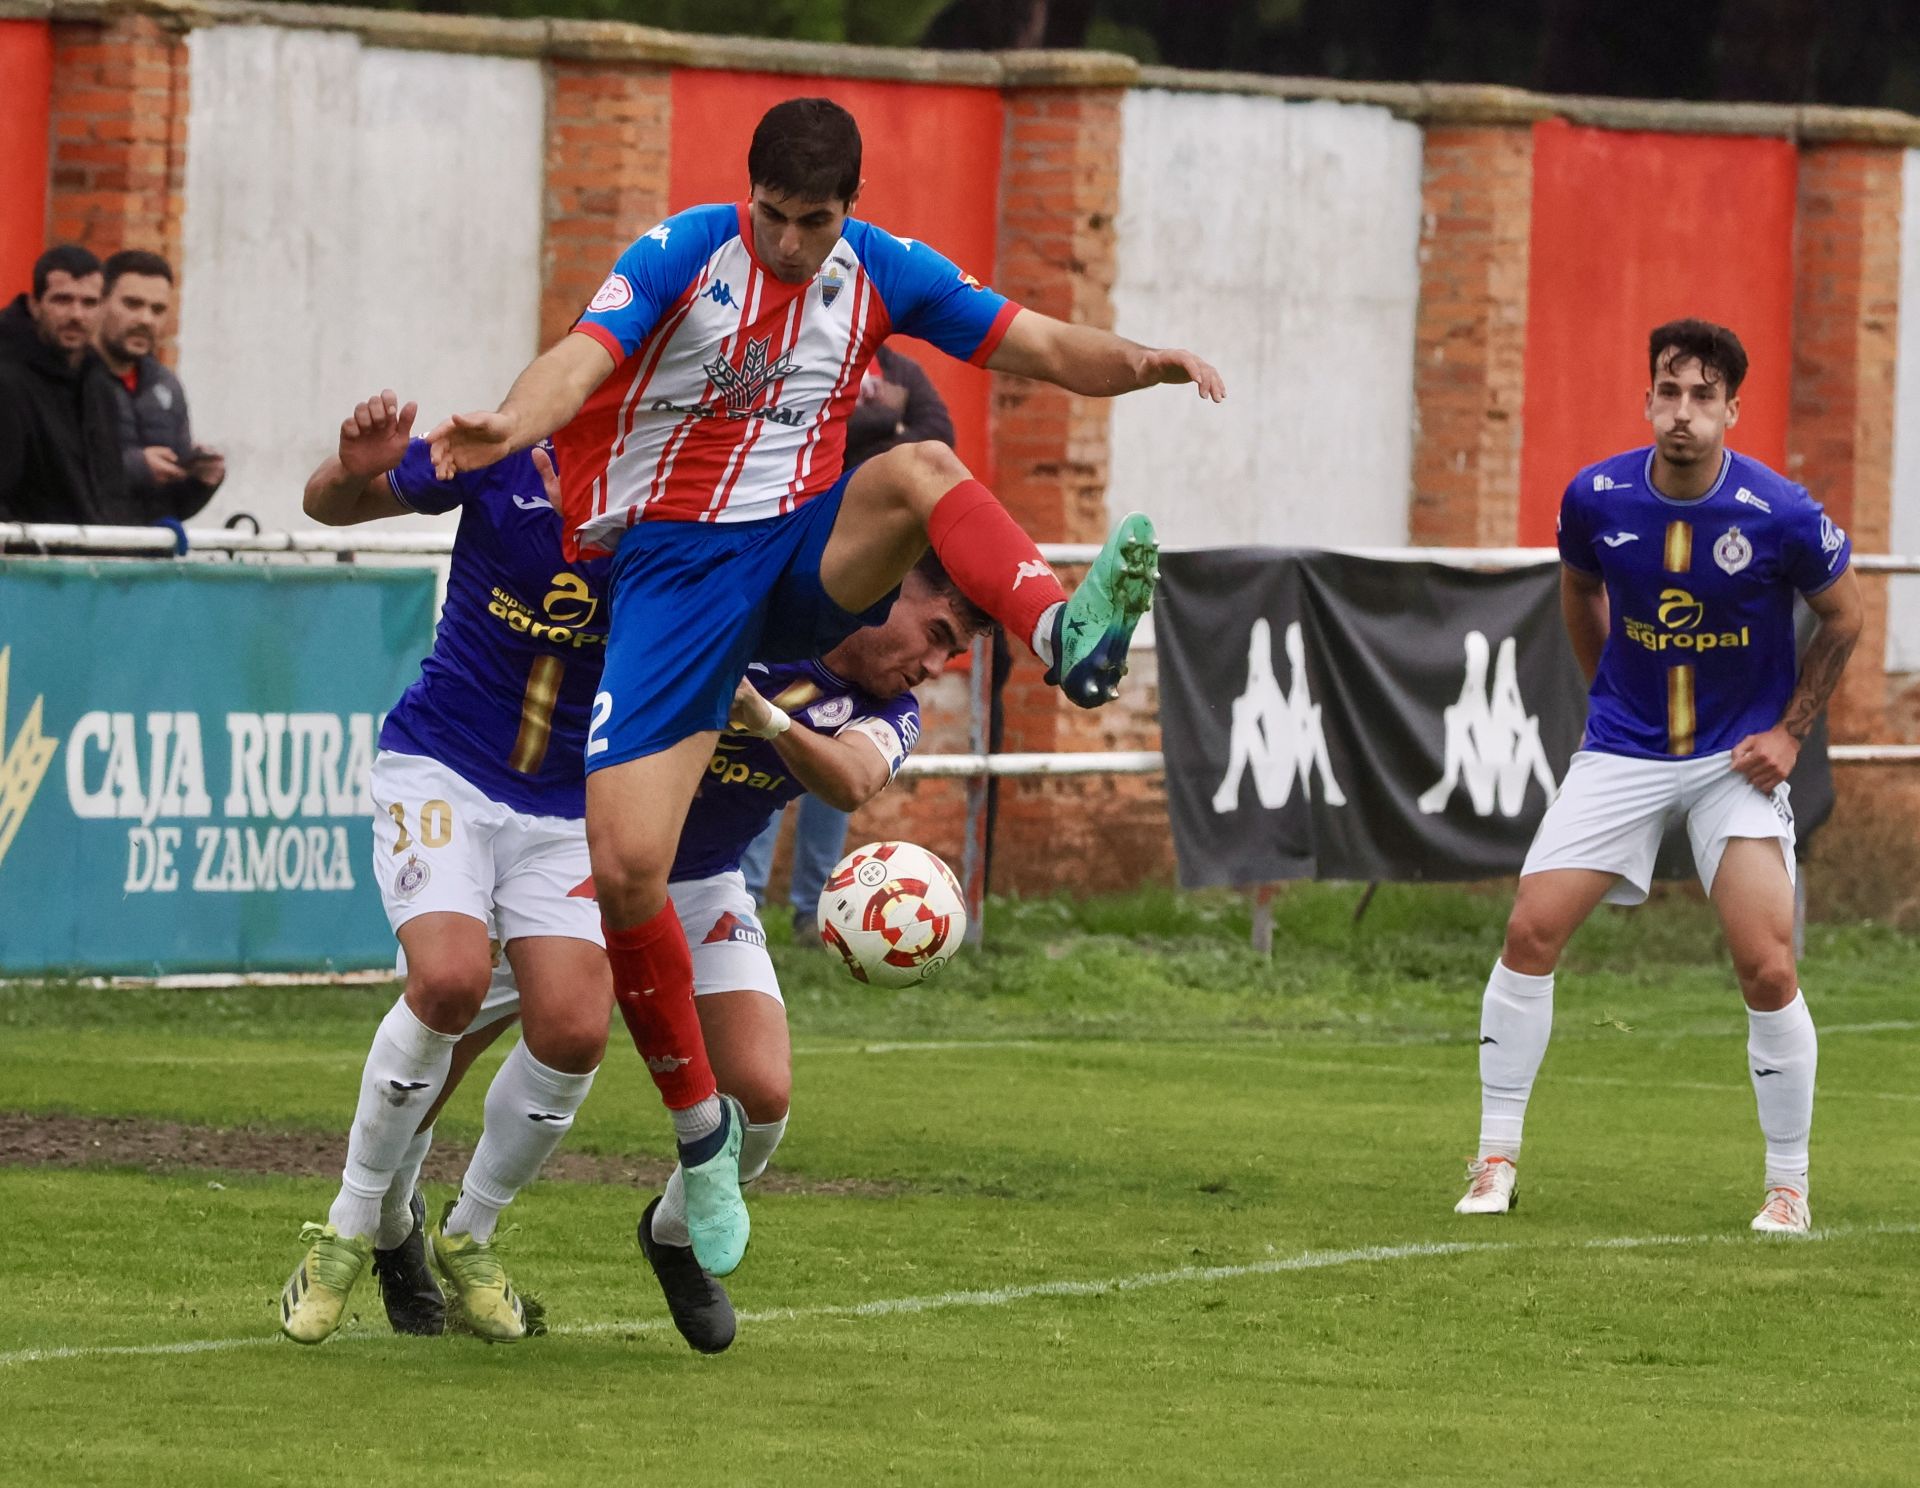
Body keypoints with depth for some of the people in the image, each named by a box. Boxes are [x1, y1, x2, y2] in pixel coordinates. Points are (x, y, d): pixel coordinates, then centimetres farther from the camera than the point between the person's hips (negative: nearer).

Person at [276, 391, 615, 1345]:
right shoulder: (504, 455, -13)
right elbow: (331, 507, 0)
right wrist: (357, 470, -25)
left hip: (569, 807, 2)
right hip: (442, 769, -2)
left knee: (574, 1029, -13)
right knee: (450, 978, -25)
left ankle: (467, 1238, 13)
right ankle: (359, 1225, -6)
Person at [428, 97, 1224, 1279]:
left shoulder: (878, 272, 2)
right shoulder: (685, 255, -9)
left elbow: (1045, 349, 3)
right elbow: (582, 360, -25)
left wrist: (1144, 364, -18)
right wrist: (510, 425, -48)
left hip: (810, 554, 2)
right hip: (675, 561, -2)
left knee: (920, 469, -30)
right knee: (624, 867, -14)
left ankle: (1070, 640, -56)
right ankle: (703, 1139, 4)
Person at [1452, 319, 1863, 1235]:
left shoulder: (1780, 515, -17)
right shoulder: (1595, 499, -9)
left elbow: (1843, 614, 1)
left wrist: (1790, 730, -3)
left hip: (1737, 759, -2)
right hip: (1622, 749, 2)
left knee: (1768, 969, -12)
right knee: (1531, 930, -8)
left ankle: (1788, 1186, 4)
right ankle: (1496, 1161, 4)